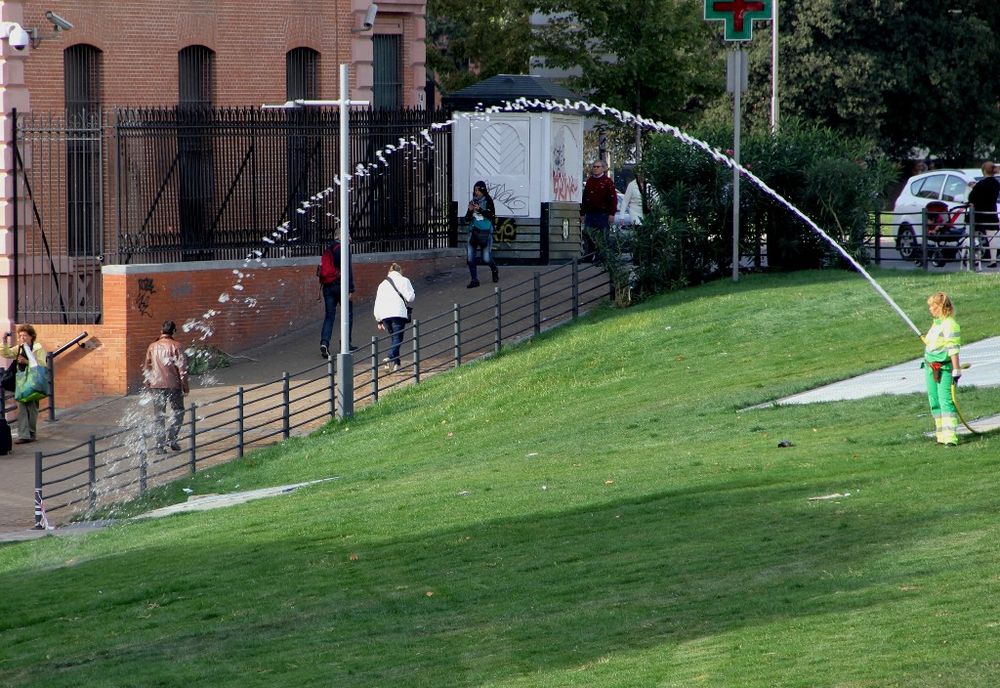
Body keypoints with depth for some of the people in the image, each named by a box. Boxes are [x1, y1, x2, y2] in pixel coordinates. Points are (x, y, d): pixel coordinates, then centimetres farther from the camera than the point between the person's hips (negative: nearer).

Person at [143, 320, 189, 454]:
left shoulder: (152, 347, 7)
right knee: (178, 411, 11)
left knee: (159, 415, 8)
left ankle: (160, 445, 4)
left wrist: (148, 385, 22)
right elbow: (182, 367, -9)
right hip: (173, 385, -3)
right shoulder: (175, 346, -5)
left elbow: (146, 367, 13)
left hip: (156, 385, 3)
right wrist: (185, 385, -3)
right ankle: (171, 437, -6)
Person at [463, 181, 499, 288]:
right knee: (470, 258, -4)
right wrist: (470, 211, -10)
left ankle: (495, 271, 28)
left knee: (486, 258, -4)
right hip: (473, 232, 4)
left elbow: (492, 215, -13)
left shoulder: (488, 201, -3)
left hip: (485, 232, -4)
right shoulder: (473, 202, 8)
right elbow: (467, 219, 10)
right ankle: (474, 280, 6)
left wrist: (479, 210, -21)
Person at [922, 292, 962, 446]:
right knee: (935, 402, 12)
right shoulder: (936, 323, 14)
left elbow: (953, 350, -18)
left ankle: (950, 437, -19)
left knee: (945, 401, -14)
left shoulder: (950, 325, -15)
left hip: (944, 369, -10)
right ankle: (941, 435, 18)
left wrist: (956, 370, -20)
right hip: (931, 368, 10)